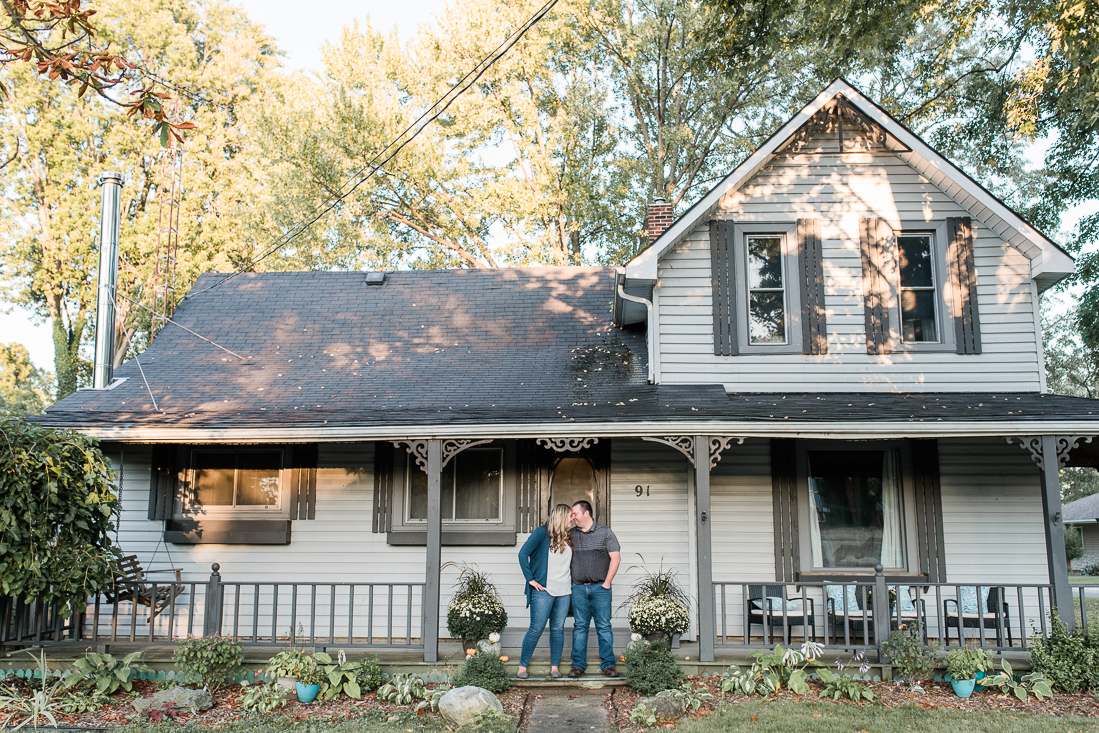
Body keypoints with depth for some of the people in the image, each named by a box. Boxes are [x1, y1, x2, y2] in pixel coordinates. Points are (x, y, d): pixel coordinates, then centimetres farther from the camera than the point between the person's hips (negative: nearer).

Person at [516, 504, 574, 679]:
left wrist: (572, 582, 12)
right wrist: (530, 579, -10)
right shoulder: (542, 533, -4)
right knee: (536, 629, -4)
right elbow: (523, 554, -8)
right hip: (543, 590, -5)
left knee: (558, 629, 6)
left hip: (564, 592, 5)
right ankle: (522, 666, 7)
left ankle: (555, 666, 15)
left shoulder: (568, 538, 14)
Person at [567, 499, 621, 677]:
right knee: (580, 626, 4)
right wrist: (570, 581, 10)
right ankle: (578, 664, 8)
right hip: (578, 588, 3)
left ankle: (608, 664, 4)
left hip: (600, 588, -3)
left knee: (604, 626, -1)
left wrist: (607, 582, -5)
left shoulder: (605, 532, 1)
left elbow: (616, 558, -1)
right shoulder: (572, 534, 10)